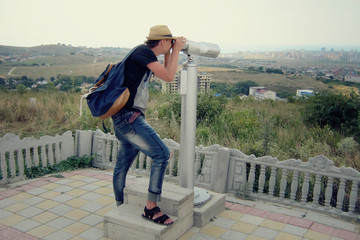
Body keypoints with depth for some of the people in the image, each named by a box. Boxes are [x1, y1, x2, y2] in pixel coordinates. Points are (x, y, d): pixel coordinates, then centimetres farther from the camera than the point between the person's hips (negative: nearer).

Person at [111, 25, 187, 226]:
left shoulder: (146, 55, 18)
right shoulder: (144, 51, -10)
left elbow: (164, 74, 29)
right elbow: (168, 77, -16)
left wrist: (169, 53, 22)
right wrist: (176, 51, -4)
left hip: (126, 119, 11)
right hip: (128, 116, -11)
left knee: (122, 166, 18)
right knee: (162, 154, -13)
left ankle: (120, 209, 32)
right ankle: (151, 208, -8)